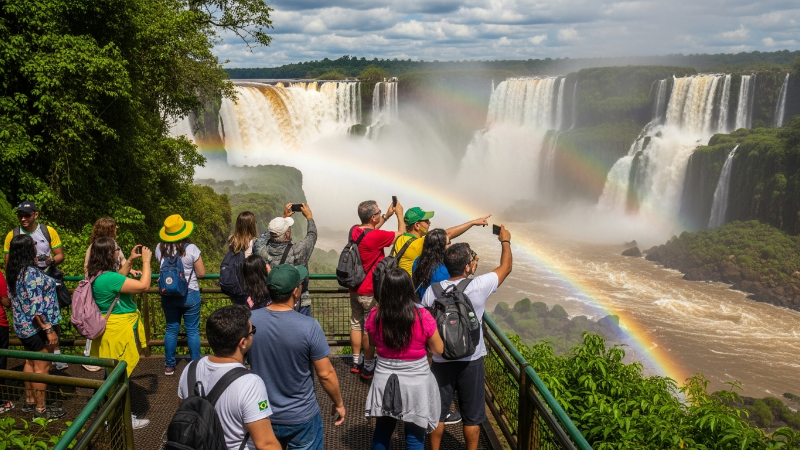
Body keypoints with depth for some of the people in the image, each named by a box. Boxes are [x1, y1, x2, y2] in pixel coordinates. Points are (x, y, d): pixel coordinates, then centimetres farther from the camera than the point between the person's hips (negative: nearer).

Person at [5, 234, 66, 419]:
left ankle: (29, 401, 34)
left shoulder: (14, 271, 5)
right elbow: (36, 306, -27)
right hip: (37, 327, -9)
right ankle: (40, 409, 11)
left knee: (30, 363, 22)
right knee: (41, 367, 1)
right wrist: (49, 329, -24)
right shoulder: (32, 273, -24)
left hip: (23, 326, 10)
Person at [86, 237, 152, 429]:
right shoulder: (108, 278, -27)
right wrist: (146, 261, -16)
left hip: (110, 328, 10)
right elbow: (143, 286, -27)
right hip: (118, 331, -10)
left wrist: (130, 261, 17)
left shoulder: (99, 275, 2)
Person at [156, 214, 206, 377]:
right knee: (192, 330, 8)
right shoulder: (191, 249, -16)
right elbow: (201, 273, -10)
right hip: (190, 295, -3)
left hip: (168, 295, 3)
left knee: (171, 329, 15)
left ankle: (169, 365, 22)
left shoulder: (160, 249, -5)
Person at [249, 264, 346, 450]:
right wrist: (339, 403, 1)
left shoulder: (249, 320, -14)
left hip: (263, 416, 3)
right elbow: (325, 374, -15)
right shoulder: (309, 327, -24)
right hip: (302, 418, -3)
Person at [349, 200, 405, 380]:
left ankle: (356, 362, 28)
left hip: (355, 289, 8)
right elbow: (401, 233, -10)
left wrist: (387, 215, 19)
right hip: (370, 292, -8)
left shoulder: (354, 231, -3)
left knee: (356, 324, 16)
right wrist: (399, 213, 7)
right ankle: (368, 368, 13)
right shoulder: (376, 236, -25)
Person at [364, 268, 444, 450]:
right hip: (416, 383, -2)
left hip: (385, 382, 3)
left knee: (382, 431, 22)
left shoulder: (375, 316, -12)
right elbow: (439, 349, -7)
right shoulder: (423, 317, -19)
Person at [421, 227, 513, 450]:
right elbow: (506, 267, 1)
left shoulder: (432, 291, -11)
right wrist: (505, 241, 18)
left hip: (441, 361, 2)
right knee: (472, 415, 13)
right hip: (471, 361, -2)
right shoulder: (479, 286, -16)